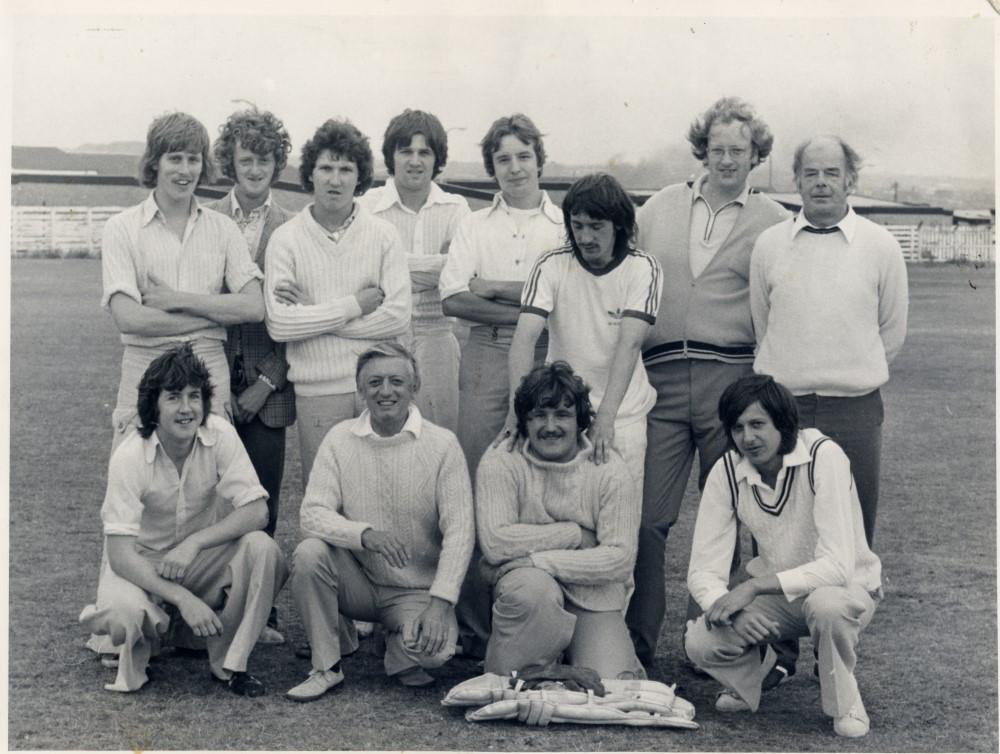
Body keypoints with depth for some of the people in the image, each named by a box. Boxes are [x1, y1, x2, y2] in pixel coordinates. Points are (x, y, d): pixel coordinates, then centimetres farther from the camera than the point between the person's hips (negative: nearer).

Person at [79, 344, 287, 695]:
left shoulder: (220, 433, -15)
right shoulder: (129, 457, -21)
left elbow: (256, 510, -17)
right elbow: (120, 554, -24)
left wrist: (194, 543, -29)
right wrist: (182, 598, -34)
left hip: (208, 560, 2)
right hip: (146, 569, -2)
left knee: (262, 548, -28)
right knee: (123, 612, -35)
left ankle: (228, 663, -10)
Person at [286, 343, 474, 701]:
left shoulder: (442, 444, -9)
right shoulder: (340, 439, -3)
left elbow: (459, 531, -13)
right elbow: (312, 513, -12)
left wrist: (440, 603, -23)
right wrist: (365, 534, -32)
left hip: (415, 591, -2)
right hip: (357, 582, 2)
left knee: (435, 648, -30)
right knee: (309, 553, -27)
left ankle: (400, 648, 9)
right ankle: (325, 667, -9)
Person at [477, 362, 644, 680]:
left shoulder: (609, 469, -2)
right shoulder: (500, 462, -4)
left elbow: (621, 558, -12)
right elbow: (495, 543, -18)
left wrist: (539, 560, -19)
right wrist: (574, 534, -13)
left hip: (594, 597, 1)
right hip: (524, 583, -1)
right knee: (533, 588, -37)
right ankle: (511, 680, -11)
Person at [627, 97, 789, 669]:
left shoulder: (773, 223, 8)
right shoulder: (662, 206, 15)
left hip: (732, 379, -1)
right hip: (660, 376, 2)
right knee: (647, 515, -2)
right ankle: (636, 642, 8)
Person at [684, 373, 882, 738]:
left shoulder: (824, 457, -25)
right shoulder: (726, 472, -12)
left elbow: (838, 566, -32)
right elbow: (703, 570, -14)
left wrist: (753, 586, -35)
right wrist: (736, 609, -34)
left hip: (845, 589, -3)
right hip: (774, 595, 3)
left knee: (825, 605, -39)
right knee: (700, 642, -22)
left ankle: (845, 703, -8)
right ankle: (755, 668, 14)